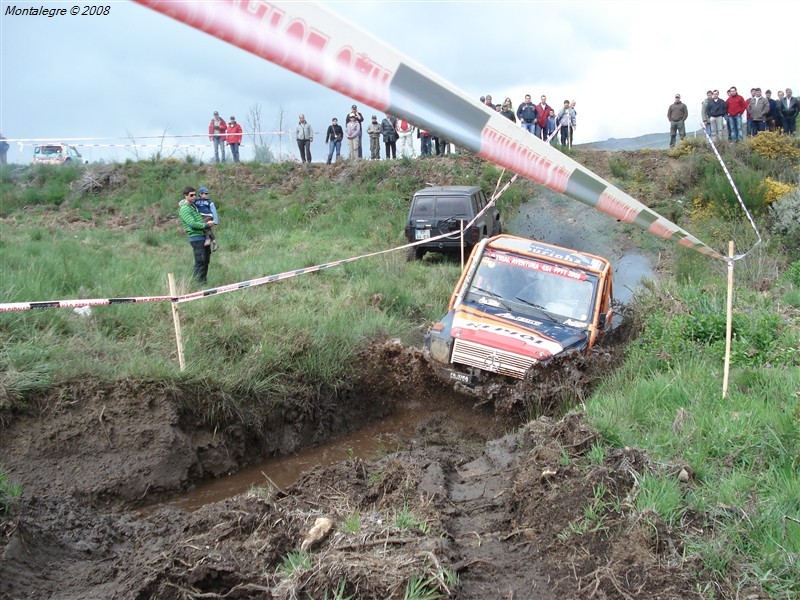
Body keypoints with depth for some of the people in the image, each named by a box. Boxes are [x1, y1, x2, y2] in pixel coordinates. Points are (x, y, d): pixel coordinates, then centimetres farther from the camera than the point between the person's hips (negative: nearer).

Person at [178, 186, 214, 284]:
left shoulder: (193, 205, 17)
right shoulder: (184, 209, -10)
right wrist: (207, 225, -14)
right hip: (196, 237, -9)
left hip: (204, 236, 9)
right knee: (200, 261, -10)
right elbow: (192, 223, -20)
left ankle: (203, 281, 19)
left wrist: (208, 223, 14)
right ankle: (196, 282, -5)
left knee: (206, 260, 11)